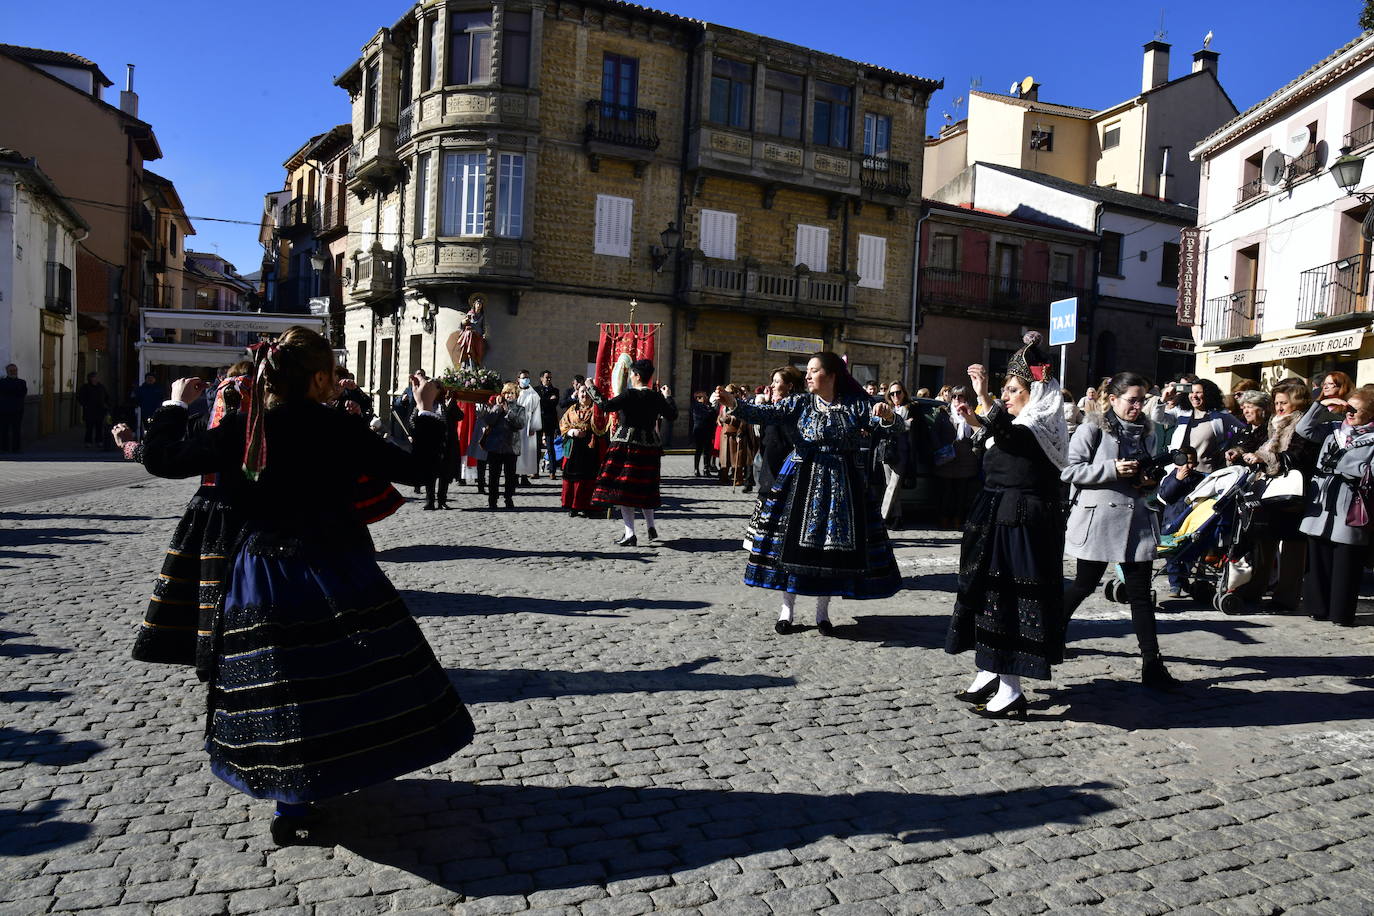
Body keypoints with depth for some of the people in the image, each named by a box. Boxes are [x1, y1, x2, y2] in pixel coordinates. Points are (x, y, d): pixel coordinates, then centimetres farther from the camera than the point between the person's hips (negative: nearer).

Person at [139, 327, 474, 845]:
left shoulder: (239, 431, -6)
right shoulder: (342, 431, -9)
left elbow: (159, 459, 3)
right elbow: (415, 470, -4)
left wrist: (175, 405, 18)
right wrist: (426, 413, 9)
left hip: (266, 581, 2)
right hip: (338, 573, -2)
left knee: (282, 686, 12)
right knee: (345, 674, 14)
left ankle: (294, 804, 23)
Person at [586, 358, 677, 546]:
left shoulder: (629, 394, -13)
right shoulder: (657, 397, 3)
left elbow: (606, 405, -19)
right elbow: (672, 416, 12)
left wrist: (591, 388, -6)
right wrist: (668, 397, 27)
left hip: (627, 445, -6)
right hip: (650, 446, 6)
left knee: (623, 488, 0)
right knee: (644, 487, 20)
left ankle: (630, 534, -3)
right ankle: (651, 527, 20)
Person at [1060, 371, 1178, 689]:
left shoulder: (1147, 433, 13)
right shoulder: (1093, 429, -4)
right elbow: (1069, 470, -11)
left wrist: (1151, 482, 3)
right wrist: (1112, 470, -18)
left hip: (1137, 519, 5)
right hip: (1098, 518, -4)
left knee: (1140, 592, 1)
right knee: (1085, 585, 9)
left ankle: (1152, 664, 3)